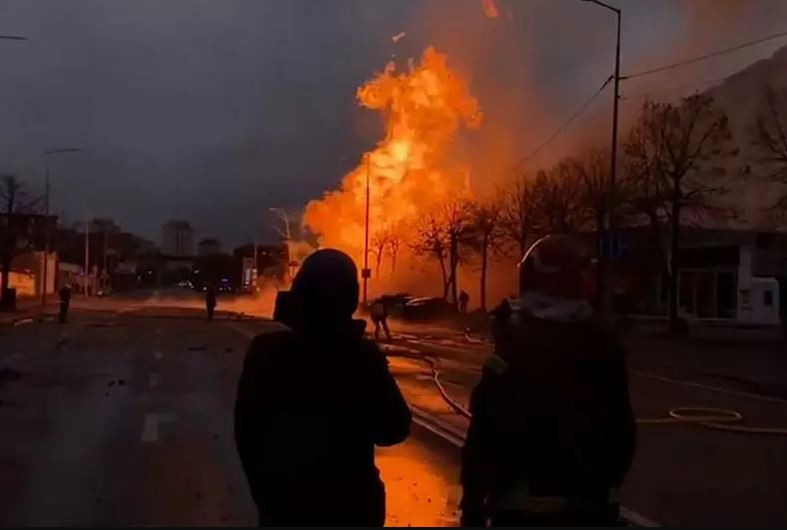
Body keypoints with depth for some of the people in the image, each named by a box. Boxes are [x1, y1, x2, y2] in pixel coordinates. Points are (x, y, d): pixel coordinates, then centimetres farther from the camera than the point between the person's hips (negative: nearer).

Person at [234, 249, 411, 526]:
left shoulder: (266, 351, -11)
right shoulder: (363, 356, -17)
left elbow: (247, 432, -2)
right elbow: (392, 430, -6)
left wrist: (264, 493, 11)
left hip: (282, 503, 2)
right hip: (350, 506, -1)